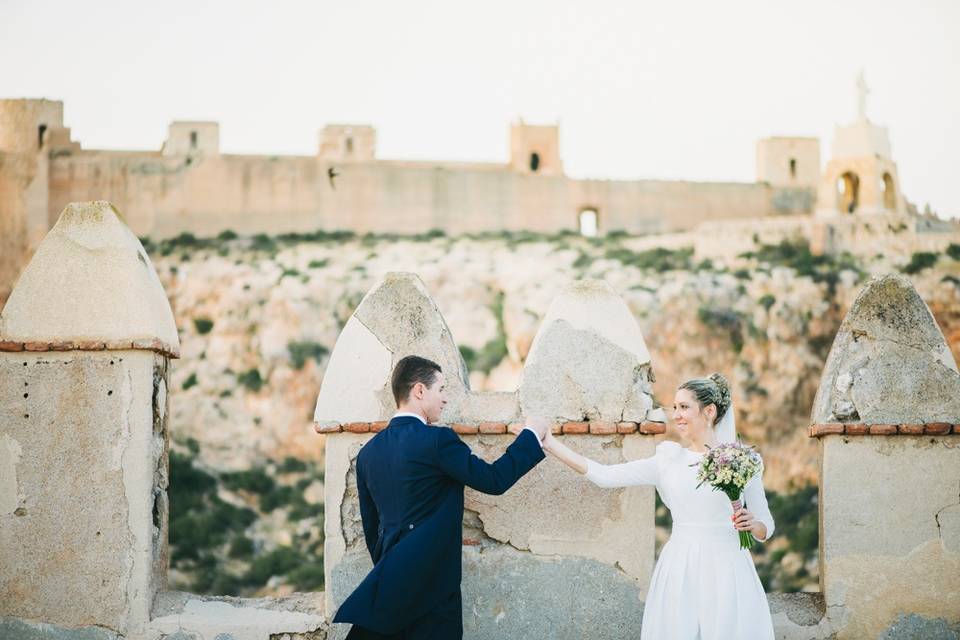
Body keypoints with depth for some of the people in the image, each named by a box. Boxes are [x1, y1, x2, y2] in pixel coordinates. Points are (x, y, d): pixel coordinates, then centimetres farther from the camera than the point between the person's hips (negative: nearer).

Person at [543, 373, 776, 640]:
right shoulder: (668, 460, 7)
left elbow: (766, 526, 8)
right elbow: (604, 475, 2)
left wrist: (753, 524, -15)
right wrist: (550, 443, -1)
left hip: (726, 570, -2)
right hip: (680, 572, 2)